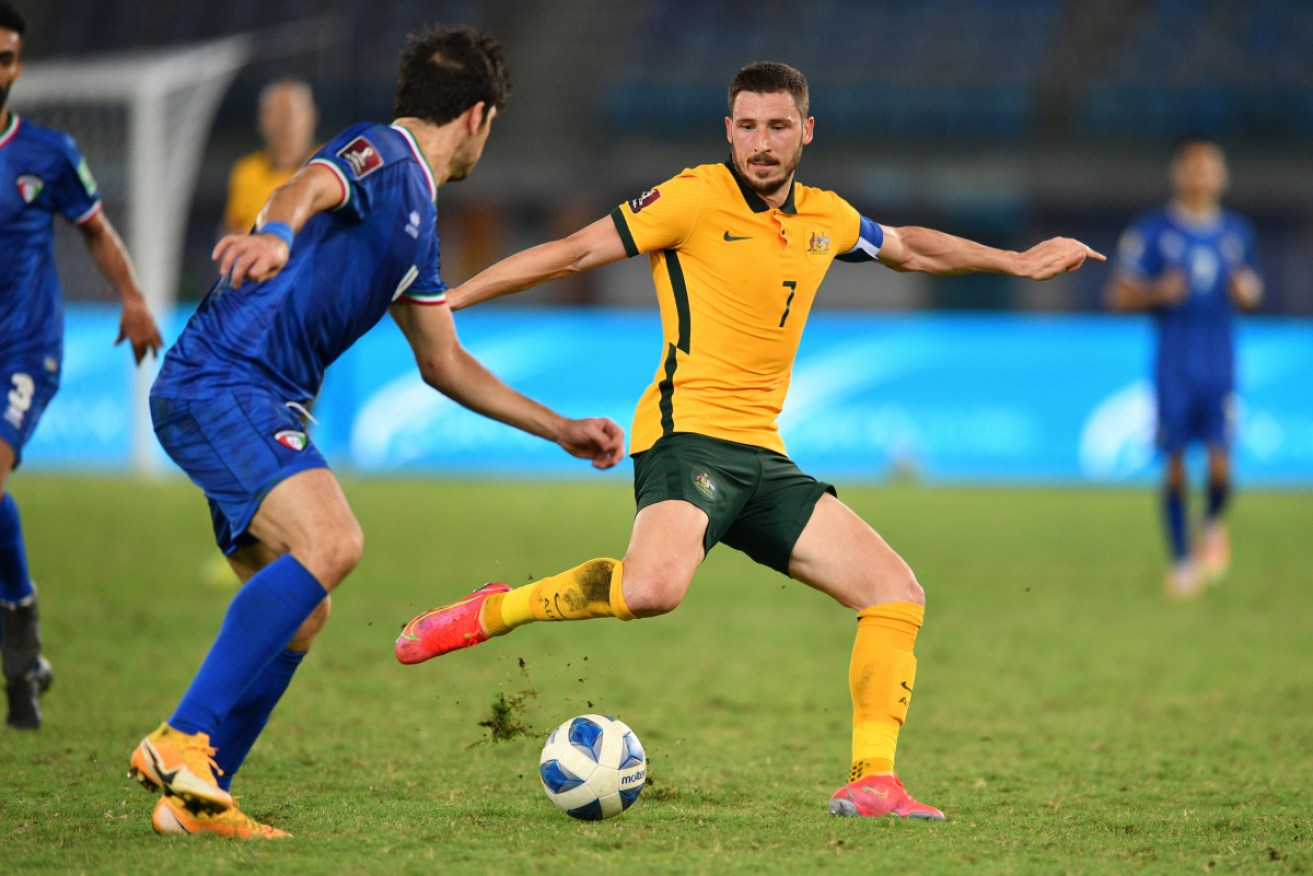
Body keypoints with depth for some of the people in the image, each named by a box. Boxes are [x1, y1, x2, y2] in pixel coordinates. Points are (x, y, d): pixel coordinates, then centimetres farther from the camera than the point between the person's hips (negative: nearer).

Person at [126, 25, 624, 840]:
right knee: (330, 541, -28)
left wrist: (561, 429, 34)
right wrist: (277, 234, -53)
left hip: (264, 405, 10)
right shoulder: (379, 154, -5)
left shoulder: (420, 223, 24)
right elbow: (310, 186, -29)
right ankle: (181, 741, -27)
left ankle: (194, 799, 13)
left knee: (299, 611, 8)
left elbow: (444, 361, 33)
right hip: (220, 382, -10)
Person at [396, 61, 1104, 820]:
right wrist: (447, 299, -4)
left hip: (762, 456, 7)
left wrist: (1017, 262, 38)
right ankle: (491, 613, -14)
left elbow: (909, 248, 35)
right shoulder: (695, 198, -5)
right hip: (689, 431, -7)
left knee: (898, 593, -2)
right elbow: (575, 252, -3)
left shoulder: (826, 217, 14)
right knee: (654, 586, -36)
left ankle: (872, 780, 0)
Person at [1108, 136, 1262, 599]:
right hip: (1173, 364, -2)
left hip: (1220, 364, 2)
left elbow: (1251, 288, 21)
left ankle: (1214, 524, 20)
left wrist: (1247, 292, -2)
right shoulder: (1151, 231, 0)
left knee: (1219, 459, -11)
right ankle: (1181, 558, 13)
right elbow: (1120, 295, 0)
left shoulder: (1237, 232, 10)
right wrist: (1157, 293, -18)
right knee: (1175, 462, -1)